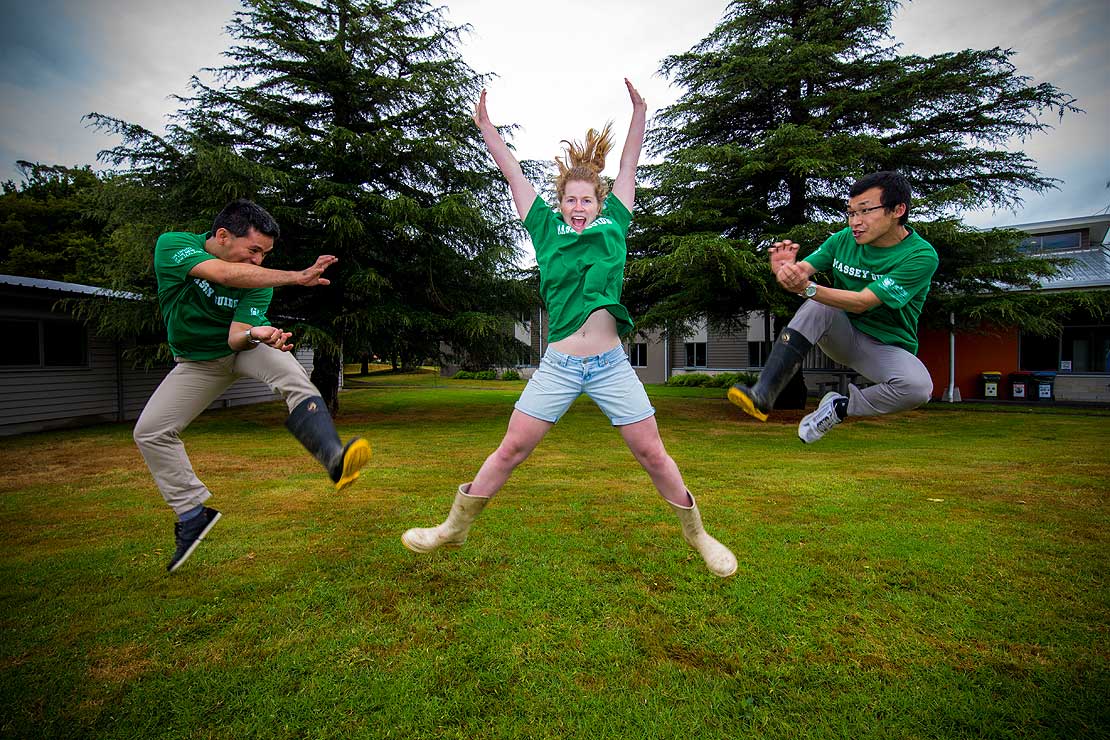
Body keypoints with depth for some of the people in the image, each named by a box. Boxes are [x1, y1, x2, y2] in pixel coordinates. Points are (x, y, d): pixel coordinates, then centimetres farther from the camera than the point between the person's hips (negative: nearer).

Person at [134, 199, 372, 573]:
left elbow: (236, 337, -26)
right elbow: (225, 274, -43)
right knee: (149, 431, -5)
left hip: (241, 348, -2)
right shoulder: (172, 244, -23)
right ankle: (192, 514, 8)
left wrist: (255, 334, -50)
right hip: (198, 360, 2)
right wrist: (296, 276, -50)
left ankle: (334, 458, -50)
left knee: (292, 377, -33)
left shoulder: (258, 279, -21)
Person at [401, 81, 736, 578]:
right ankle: (455, 528, 23)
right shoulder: (546, 229, 10)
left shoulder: (614, 224, 11)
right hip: (558, 366, 0)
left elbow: (629, 166, 16)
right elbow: (513, 174, 13)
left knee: (652, 454, 5)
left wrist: (639, 111, 15)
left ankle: (697, 535, 27)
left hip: (612, 365, 1)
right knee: (510, 450, 4)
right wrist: (485, 126, 14)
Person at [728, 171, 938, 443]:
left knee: (918, 388, -34)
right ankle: (762, 395, -39)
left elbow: (862, 302, -30)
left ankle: (840, 407, -7)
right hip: (844, 334, 3)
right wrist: (785, 270, -37)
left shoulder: (921, 256, -19)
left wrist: (807, 288, -44)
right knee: (818, 306, -30)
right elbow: (802, 271, -12)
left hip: (889, 347, -2)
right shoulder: (843, 239, -5)